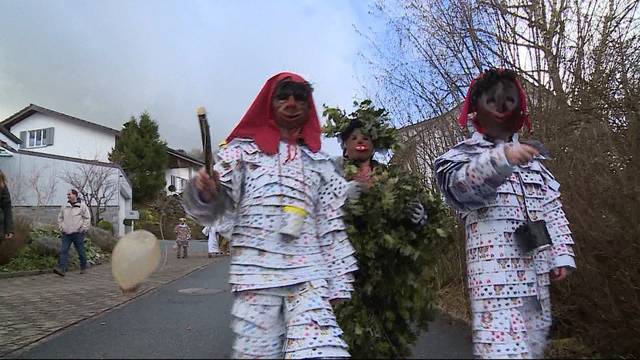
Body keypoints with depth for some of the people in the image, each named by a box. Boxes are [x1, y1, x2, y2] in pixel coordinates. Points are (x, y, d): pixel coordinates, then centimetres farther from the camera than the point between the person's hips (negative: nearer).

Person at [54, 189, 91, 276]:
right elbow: (60, 217, 22)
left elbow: (87, 218, -2)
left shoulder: (82, 206, -4)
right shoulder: (64, 206, 9)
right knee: (63, 251, -6)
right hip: (66, 233, 4)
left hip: (78, 233, -4)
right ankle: (61, 269, -11)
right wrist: (61, 227, 10)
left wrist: (83, 228, -7)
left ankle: (83, 267, 23)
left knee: (81, 252, 7)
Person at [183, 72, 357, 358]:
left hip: (307, 274, 1)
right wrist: (202, 192, -21)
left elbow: (332, 227, 12)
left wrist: (338, 283, 6)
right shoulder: (243, 149, 10)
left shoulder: (319, 162, 15)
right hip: (255, 272, 0)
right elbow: (210, 209, 2)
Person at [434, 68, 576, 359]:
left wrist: (561, 255, 9)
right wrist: (501, 159, -40)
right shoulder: (463, 154, 0)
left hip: (536, 268, 7)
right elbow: (462, 185, -23)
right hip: (495, 269, -7)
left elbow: (552, 210, 18)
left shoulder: (532, 158, 19)